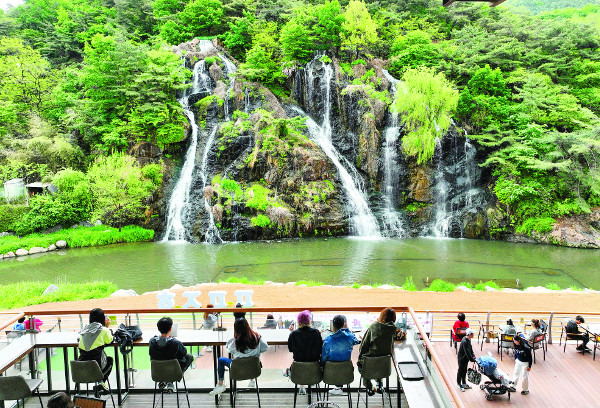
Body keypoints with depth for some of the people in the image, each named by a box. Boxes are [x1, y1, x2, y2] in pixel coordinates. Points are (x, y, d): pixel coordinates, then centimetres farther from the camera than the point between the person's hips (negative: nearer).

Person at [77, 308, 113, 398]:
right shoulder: (103, 330, -3)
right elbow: (109, 340, 14)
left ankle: (99, 384, 21)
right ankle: (100, 382, 11)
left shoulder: (85, 329, 9)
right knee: (110, 360, 28)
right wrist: (108, 327, 23)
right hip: (97, 365, -5)